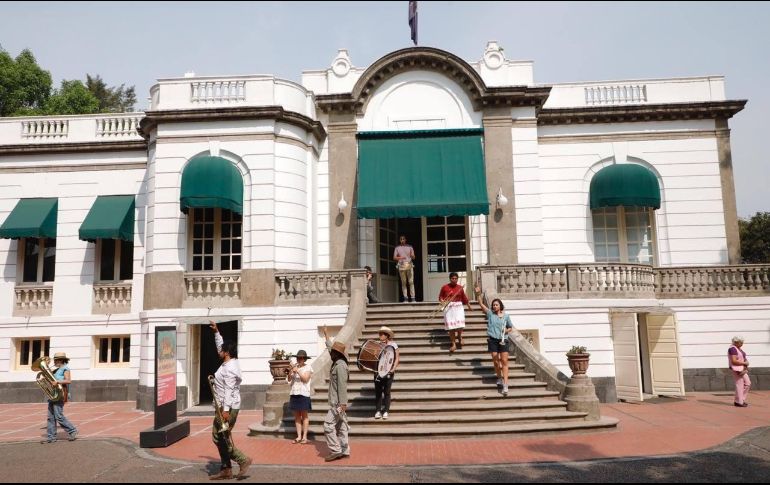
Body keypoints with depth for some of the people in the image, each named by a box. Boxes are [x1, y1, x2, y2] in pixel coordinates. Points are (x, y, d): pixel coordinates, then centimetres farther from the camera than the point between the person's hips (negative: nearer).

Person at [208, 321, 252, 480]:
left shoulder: (229, 368, -19)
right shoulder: (229, 362, 11)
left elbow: (229, 390, -25)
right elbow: (221, 345, 27)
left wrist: (226, 409, -28)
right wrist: (216, 331, 25)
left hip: (229, 407, -10)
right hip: (226, 406, 10)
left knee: (222, 438, -5)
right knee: (219, 437, 12)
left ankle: (243, 460, 1)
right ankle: (226, 470, 16)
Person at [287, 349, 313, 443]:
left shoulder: (308, 368, -2)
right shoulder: (295, 367, 10)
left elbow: (305, 379, -14)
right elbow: (289, 380, 4)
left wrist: (297, 371, -21)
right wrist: (290, 371, -13)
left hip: (303, 394, -5)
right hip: (294, 393, 5)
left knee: (304, 416, 1)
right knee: (297, 416, 7)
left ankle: (304, 437, 5)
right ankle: (299, 436, 12)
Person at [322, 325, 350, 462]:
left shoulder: (340, 366, -18)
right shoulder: (337, 363, 11)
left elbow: (342, 385, -22)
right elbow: (331, 347, 28)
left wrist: (342, 403, -25)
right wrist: (326, 335, 38)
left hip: (338, 403, -10)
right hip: (337, 402, 10)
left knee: (328, 425, -9)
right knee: (341, 426, 10)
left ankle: (335, 450, -7)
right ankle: (345, 451, 13)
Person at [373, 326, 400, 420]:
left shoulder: (393, 344, 1)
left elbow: (397, 358, -2)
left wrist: (394, 368, -14)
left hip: (388, 372, -2)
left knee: (387, 392, 0)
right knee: (378, 391, 0)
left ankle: (385, 411, 7)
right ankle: (378, 411, 6)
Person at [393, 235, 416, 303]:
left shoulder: (410, 247, 14)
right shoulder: (397, 248, 13)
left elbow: (413, 257, 11)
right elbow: (394, 257, 7)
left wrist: (412, 256, -13)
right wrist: (400, 257, -11)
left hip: (409, 265, 0)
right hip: (401, 266, 0)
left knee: (411, 282, -7)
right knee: (403, 282, -2)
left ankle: (412, 297, -9)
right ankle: (405, 298, -1)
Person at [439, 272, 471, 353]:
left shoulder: (460, 288, 4)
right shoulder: (445, 287, -1)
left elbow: (464, 298, 15)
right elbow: (440, 296, 7)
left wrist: (469, 306, 22)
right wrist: (442, 300, -14)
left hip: (458, 307, 1)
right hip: (448, 308, -1)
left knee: (460, 323, -11)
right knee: (451, 326, 0)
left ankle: (459, 337, 23)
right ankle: (453, 344, 11)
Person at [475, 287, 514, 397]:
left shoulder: (506, 316, 4)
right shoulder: (490, 313, 4)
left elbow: (511, 328, 13)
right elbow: (481, 304, -3)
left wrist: (507, 330, -9)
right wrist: (478, 294, -15)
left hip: (503, 340, -1)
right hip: (492, 340, 1)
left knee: (504, 361, -6)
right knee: (496, 361, 5)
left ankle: (505, 385, -7)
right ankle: (499, 378, 29)